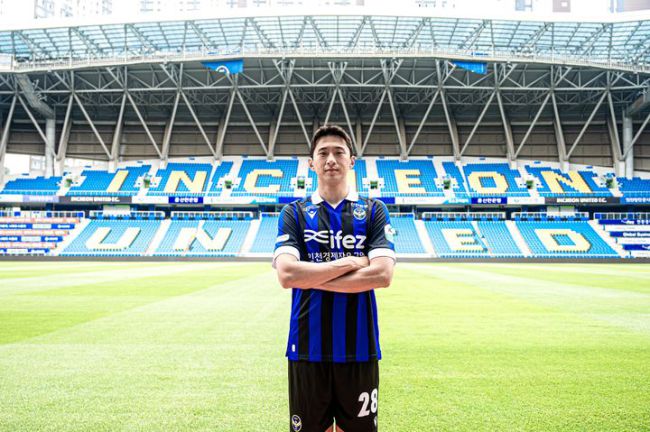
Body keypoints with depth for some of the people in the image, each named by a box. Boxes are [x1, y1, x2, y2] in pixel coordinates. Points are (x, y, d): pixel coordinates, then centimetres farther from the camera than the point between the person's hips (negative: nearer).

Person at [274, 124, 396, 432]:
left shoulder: (373, 211, 4)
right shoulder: (294, 213, 4)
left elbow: (382, 275, -11)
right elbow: (286, 275, -11)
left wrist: (312, 276, -11)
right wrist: (348, 262, -11)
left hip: (359, 348, 0)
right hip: (308, 347, 0)